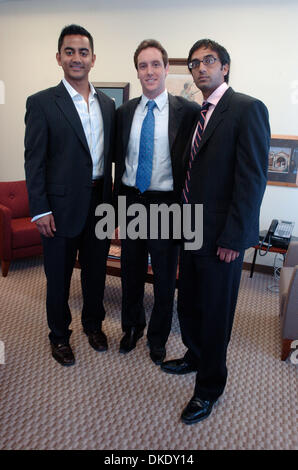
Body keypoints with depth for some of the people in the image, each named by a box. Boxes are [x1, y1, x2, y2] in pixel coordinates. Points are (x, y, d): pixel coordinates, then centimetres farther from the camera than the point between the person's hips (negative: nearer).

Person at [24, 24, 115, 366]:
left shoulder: (107, 104, 10)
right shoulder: (41, 103, -5)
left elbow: (109, 154, 12)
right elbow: (34, 161, -8)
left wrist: (111, 199, 7)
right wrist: (40, 210, -13)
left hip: (100, 202, 5)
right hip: (61, 205, -4)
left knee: (96, 270, 17)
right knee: (58, 276, 10)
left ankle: (93, 324, 39)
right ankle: (59, 335, 32)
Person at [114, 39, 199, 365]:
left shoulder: (188, 111, -6)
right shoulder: (125, 112, 6)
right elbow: (119, 160, 11)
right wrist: (119, 202, 9)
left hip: (166, 203, -3)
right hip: (131, 200, 4)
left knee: (165, 276, 11)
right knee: (130, 271, 17)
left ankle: (158, 337, 35)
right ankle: (132, 326, 42)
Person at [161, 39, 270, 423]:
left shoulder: (247, 109, -10)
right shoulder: (198, 114, 14)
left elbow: (252, 179, -17)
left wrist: (232, 238, -19)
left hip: (221, 237, -7)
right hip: (191, 231, 8)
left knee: (215, 314, 7)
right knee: (188, 304, 20)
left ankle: (209, 388, 28)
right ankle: (195, 356, 45)